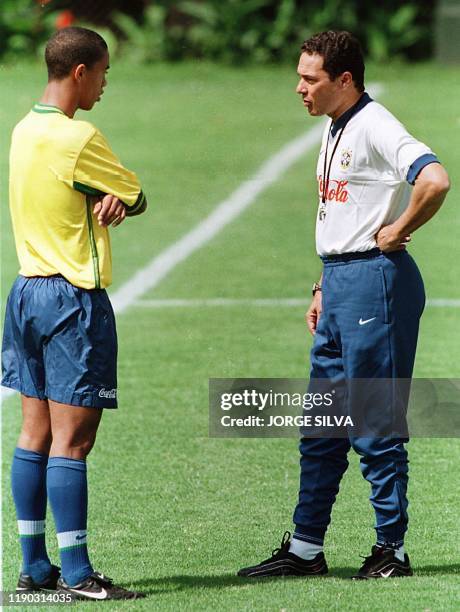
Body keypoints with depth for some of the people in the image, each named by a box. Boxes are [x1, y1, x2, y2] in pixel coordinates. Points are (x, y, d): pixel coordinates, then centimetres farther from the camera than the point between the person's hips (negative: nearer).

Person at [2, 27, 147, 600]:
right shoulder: (77, 137, -17)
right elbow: (138, 199, -8)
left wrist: (106, 201, -8)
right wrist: (118, 200, 9)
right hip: (74, 299, -9)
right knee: (72, 439, -7)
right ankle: (76, 573, -5)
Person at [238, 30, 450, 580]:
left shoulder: (376, 127, -15)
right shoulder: (334, 132, 16)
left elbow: (434, 180, -31)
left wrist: (397, 233, -18)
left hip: (376, 281, -10)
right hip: (340, 284, 10)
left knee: (374, 426, -4)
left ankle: (392, 549, 4)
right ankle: (305, 549, 16)